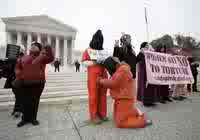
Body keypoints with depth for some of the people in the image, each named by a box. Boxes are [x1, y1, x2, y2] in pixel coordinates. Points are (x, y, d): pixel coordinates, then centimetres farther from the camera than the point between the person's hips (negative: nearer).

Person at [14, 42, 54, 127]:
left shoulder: (42, 57, 4)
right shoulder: (24, 58, 16)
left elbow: (51, 58, -11)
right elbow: (17, 67, 22)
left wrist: (48, 50, -22)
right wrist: (18, 75, 6)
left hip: (38, 83, -3)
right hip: (24, 83, 3)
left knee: (35, 101, 6)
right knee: (25, 102, 10)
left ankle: (33, 118, 23)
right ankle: (25, 118, 26)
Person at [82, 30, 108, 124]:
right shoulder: (88, 50, 6)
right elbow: (84, 62, -2)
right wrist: (93, 62, -16)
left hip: (103, 74, 4)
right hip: (93, 75, -4)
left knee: (103, 94, 6)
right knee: (93, 95, -3)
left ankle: (102, 114, 19)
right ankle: (94, 116, 8)